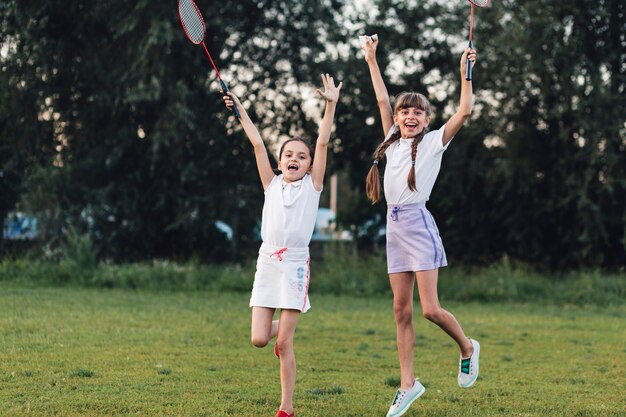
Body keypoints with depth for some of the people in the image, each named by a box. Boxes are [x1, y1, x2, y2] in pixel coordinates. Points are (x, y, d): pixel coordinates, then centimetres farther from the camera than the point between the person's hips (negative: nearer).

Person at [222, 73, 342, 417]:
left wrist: (331, 105, -8)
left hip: (295, 264, -3)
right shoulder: (272, 184, 12)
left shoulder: (312, 185, 5)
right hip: (267, 263, 3)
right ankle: (280, 327, 34)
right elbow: (257, 144, 9)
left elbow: (322, 143, -2)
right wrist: (240, 109, 7)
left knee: (284, 343, -5)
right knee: (259, 340, -3)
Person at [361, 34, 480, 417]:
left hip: (419, 224, -6)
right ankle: (408, 384, 8)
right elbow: (383, 100, 21)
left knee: (430, 309, -9)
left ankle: (468, 347, 18)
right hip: (395, 226, 6)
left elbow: (465, 112, -9)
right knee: (402, 309, 5)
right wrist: (372, 60, 22)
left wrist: (465, 71, -11)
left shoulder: (433, 142, 0)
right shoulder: (393, 141, 14)